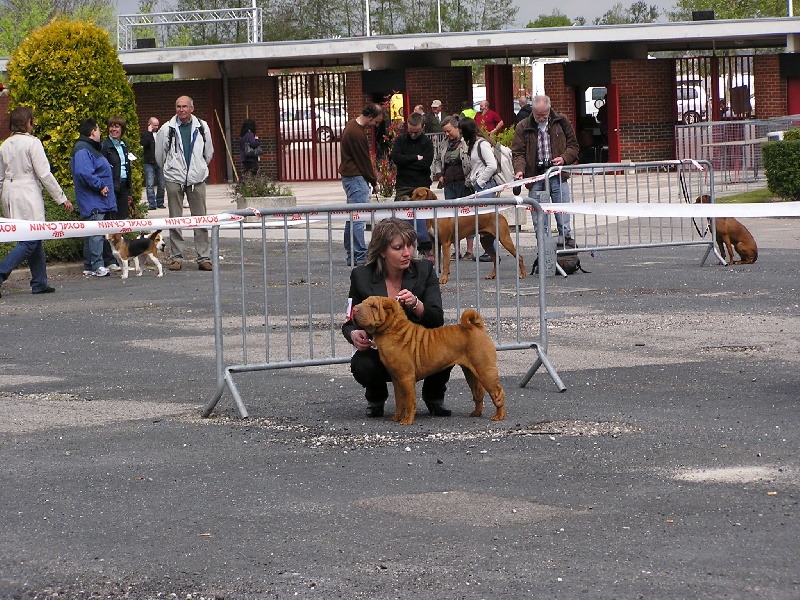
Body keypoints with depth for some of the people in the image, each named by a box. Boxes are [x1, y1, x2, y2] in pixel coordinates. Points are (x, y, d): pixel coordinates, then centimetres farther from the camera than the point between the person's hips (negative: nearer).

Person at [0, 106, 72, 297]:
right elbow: (44, 174, -12)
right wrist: (61, 198, -7)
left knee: (35, 239, 14)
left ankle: (40, 283, 15)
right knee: (30, 242, -7)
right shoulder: (32, 143, -10)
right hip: (27, 195, -8)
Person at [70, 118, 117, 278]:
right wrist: (100, 186, -19)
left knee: (94, 233, 12)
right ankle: (97, 266, -15)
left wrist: (104, 187, 19)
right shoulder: (83, 150, -14)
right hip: (92, 200, -11)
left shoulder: (92, 148, 21)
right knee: (96, 233, -13)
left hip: (100, 200, 11)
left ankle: (89, 267, 15)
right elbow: (83, 172, -27)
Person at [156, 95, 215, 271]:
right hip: (174, 179, -1)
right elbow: (159, 154, 12)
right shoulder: (167, 129, -1)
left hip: (197, 179, 1)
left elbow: (208, 153, 18)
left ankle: (204, 257, 4)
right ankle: (176, 258, 7)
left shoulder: (202, 127, 4)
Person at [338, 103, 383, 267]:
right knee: (358, 218, -10)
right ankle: (360, 257, -11)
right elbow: (364, 161, -15)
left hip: (351, 177, 11)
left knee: (352, 218, 12)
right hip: (356, 178, -11)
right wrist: (374, 182, -4)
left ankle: (352, 255, 16)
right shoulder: (356, 134, -20)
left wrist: (372, 179, 14)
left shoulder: (353, 125, 12)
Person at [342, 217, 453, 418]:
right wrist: (354, 335, -25)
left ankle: (434, 397, 2)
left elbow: (437, 320, -10)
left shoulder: (424, 271, -5)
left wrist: (416, 304, -31)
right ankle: (376, 396, 5)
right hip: (380, 353, 0)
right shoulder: (361, 276, -6)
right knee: (361, 365, -34)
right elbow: (350, 323, 0)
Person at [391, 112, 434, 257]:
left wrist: (406, 161, -10)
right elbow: (395, 158, -10)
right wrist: (416, 158, -11)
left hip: (421, 185, -2)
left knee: (420, 216, -6)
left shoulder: (426, 142, 2)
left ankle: (425, 247, 0)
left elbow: (426, 163, -12)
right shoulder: (400, 140, 6)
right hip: (403, 185, 2)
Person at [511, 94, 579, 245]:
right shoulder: (523, 127, 4)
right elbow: (518, 152, 2)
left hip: (557, 175, 0)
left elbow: (573, 145, 13)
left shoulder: (561, 122, 7)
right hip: (535, 175, 0)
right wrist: (519, 169, -17)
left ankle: (565, 237, -1)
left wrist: (564, 158, -6)